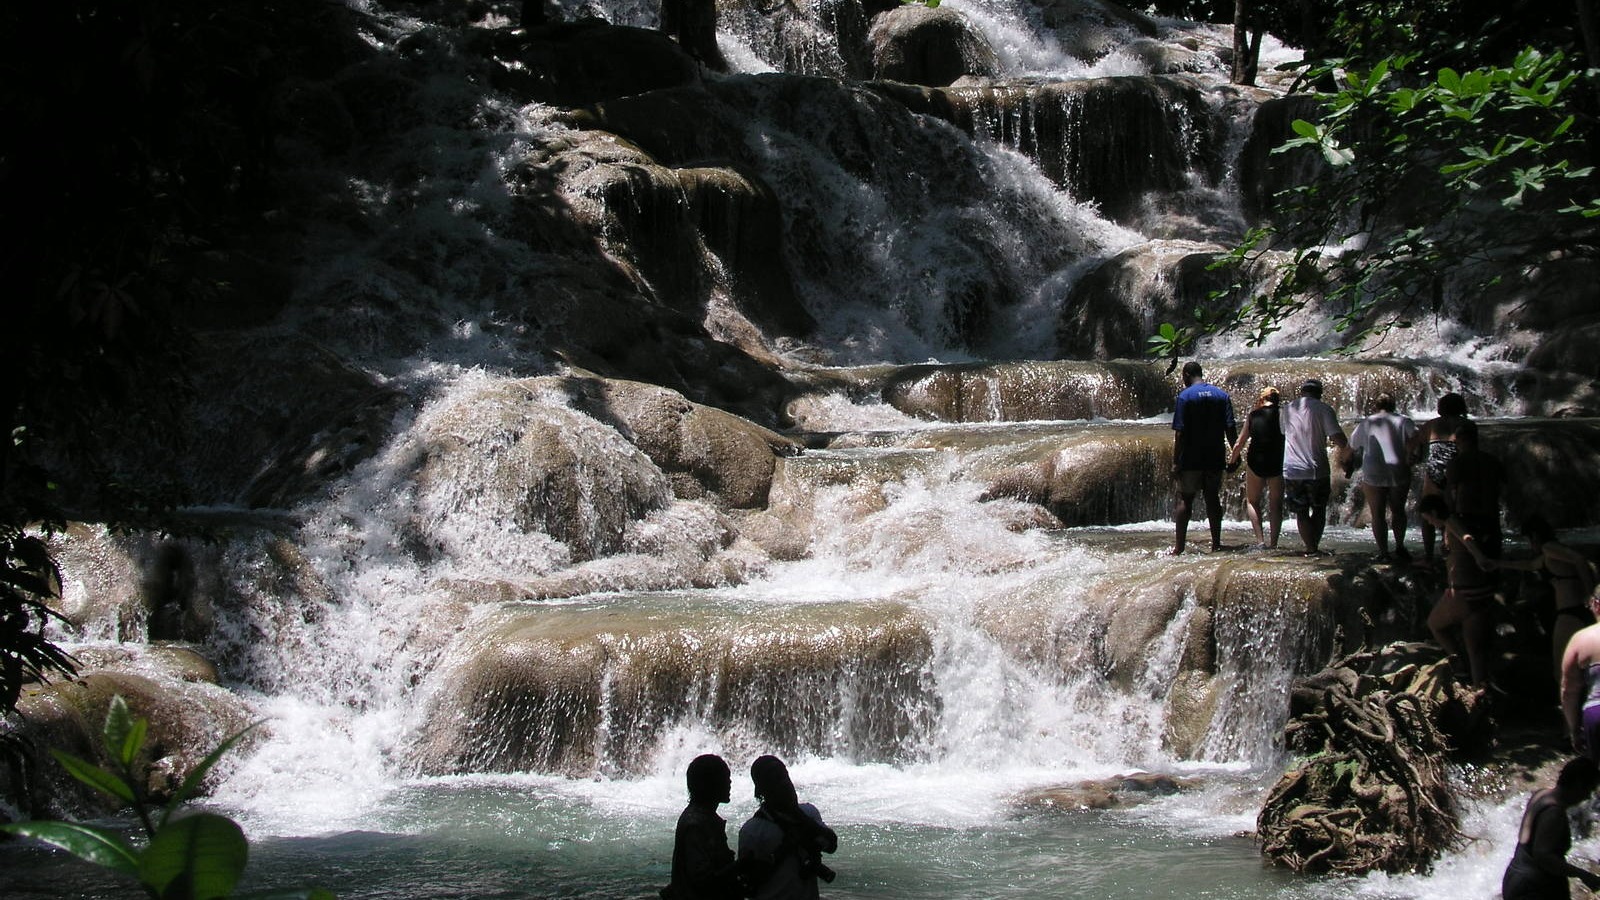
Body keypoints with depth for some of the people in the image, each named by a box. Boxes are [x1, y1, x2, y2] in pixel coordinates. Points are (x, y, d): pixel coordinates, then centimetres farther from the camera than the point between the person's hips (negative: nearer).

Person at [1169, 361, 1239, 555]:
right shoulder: (1222, 395, 6)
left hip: (1191, 459, -4)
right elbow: (1230, 428, 2)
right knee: (1213, 498, 11)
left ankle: (1179, 546, -2)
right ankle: (1216, 544, 13)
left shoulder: (1185, 396, -7)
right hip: (1215, 458, 4)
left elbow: (1179, 432, -11)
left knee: (1185, 499, 1)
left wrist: (1175, 462, -10)